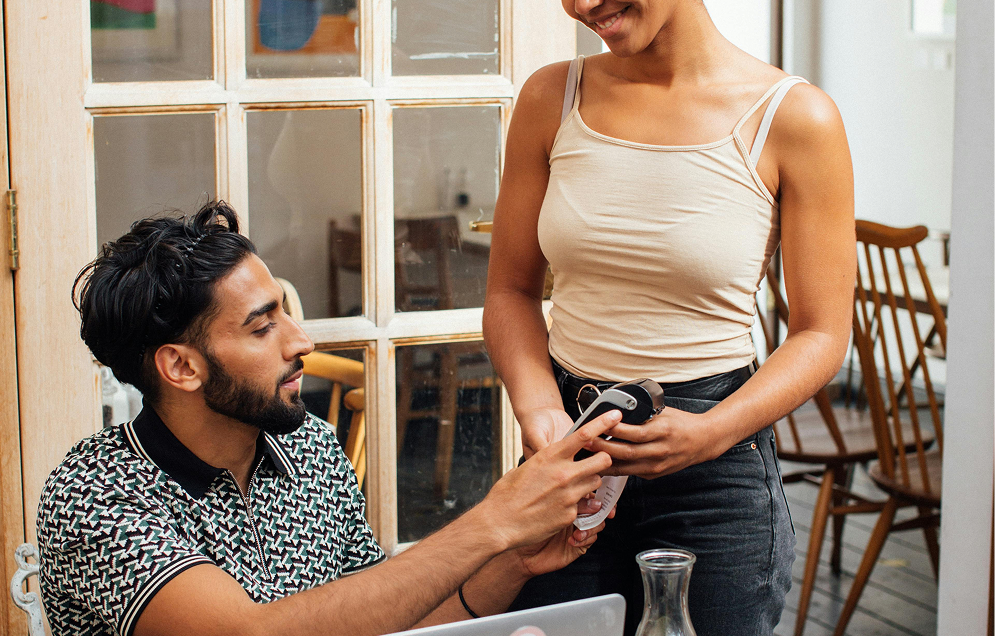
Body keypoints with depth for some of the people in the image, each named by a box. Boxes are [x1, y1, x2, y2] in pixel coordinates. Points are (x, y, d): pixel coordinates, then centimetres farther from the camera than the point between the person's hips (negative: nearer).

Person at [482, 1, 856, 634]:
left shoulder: (796, 118, -9)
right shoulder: (552, 98, 0)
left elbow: (821, 334, -5)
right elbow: (511, 290, 7)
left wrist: (711, 432, -20)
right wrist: (539, 406, -11)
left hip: (714, 470, -3)